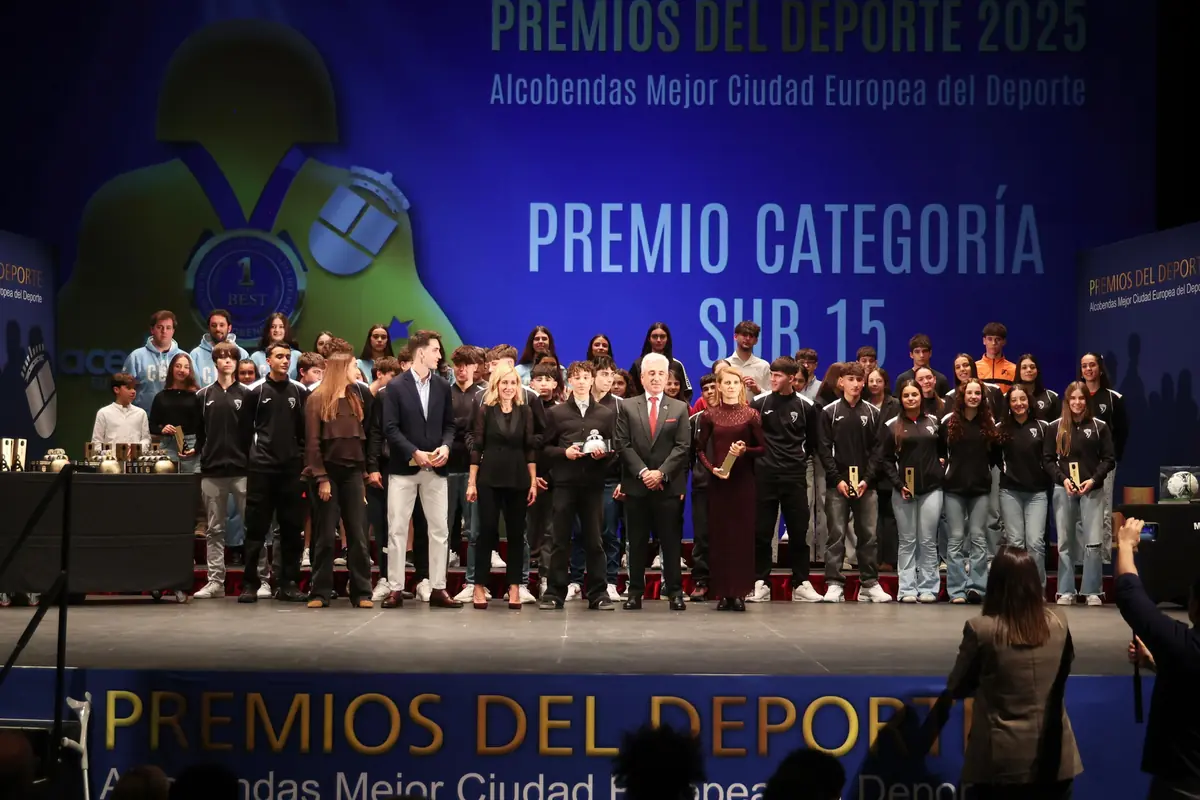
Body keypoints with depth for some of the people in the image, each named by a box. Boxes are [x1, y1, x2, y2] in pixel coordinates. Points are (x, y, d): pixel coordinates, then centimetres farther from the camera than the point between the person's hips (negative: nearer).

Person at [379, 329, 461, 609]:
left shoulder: (443, 386, 8)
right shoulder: (396, 386, -4)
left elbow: (449, 424, 11)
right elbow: (390, 428, -9)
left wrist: (445, 447, -9)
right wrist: (415, 453, -18)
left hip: (435, 468, 4)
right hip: (404, 467, -3)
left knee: (440, 530, 3)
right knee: (397, 529, -1)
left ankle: (438, 589, 8)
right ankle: (396, 589, 5)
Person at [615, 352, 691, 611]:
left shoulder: (679, 408, 7)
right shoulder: (628, 407, 7)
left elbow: (682, 446, 0)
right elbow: (623, 444, 0)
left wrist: (661, 473, -12)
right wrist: (642, 472, -12)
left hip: (668, 485, 0)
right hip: (636, 485, 0)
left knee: (671, 541, 1)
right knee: (637, 542, 4)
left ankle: (675, 592, 5)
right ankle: (635, 592, 8)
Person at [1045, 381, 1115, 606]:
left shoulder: (1099, 426, 4)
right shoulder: (1055, 427, 5)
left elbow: (1108, 459, 4)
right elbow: (1048, 459, 5)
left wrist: (1093, 480, -10)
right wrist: (1062, 479, -10)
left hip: (1092, 490, -1)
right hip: (1064, 489, 1)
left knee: (1093, 542, -6)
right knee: (1065, 542, 4)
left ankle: (1093, 592, 1)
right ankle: (1066, 591, 10)